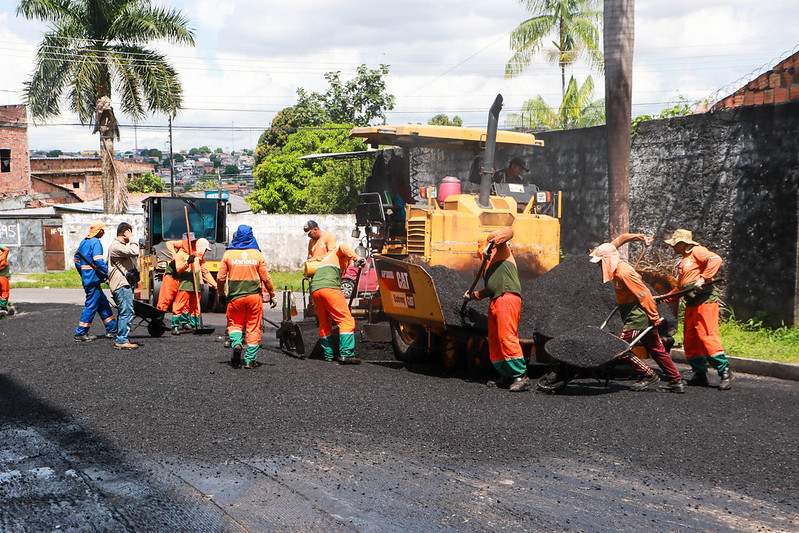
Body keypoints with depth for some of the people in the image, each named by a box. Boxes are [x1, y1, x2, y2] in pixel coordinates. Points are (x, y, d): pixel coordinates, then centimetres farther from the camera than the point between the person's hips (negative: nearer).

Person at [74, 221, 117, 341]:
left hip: (86, 277, 10)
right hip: (93, 279, -10)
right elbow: (98, 261, -24)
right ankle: (80, 334, -1)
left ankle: (112, 329, 19)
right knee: (91, 305, -4)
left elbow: (77, 260, 19)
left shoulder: (83, 242, 15)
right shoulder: (96, 242, -13)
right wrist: (107, 273, -17)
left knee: (103, 303, 15)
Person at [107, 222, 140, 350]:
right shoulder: (116, 246, -13)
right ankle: (122, 340, -13)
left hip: (124, 284, 11)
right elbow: (134, 252, -25)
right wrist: (132, 240, -12)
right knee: (127, 312, -13)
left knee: (123, 312, 16)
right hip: (121, 285, -11)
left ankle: (121, 339, 22)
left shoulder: (121, 245, 22)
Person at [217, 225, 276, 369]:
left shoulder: (228, 254, 1)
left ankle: (236, 343, -11)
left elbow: (220, 277, 2)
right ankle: (250, 359, 5)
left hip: (235, 296, 0)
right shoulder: (257, 254, 0)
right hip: (254, 296, 0)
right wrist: (272, 295, 12)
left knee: (235, 323, 17)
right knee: (253, 327, 7)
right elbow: (266, 278, 1)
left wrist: (221, 292, 20)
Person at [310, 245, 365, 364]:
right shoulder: (338, 254, 19)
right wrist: (356, 258, -16)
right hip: (329, 287, -8)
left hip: (314, 289, 8)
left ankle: (328, 354, 21)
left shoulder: (326, 257, 40)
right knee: (346, 320, -9)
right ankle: (346, 354, -20)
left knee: (324, 324, 18)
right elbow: (343, 248, -5)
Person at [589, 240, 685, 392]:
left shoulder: (624, 272, -20)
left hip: (639, 317, -10)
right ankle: (676, 382, 16)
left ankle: (648, 375, 0)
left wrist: (654, 317, -17)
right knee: (656, 349, 13)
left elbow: (644, 294, -20)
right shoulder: (617, 268, 8)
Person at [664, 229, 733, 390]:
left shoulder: (697, 251, -1)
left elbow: (715, 260, -20)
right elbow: (680, 288, 31)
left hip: (705, 301, -10)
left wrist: (703, 278, -25)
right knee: (690, 340, 7)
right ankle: (700, 374, 13)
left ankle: (725, 372, -13)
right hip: (691, 304, 10)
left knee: (707, 336, -17)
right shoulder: (683, 262, 26)